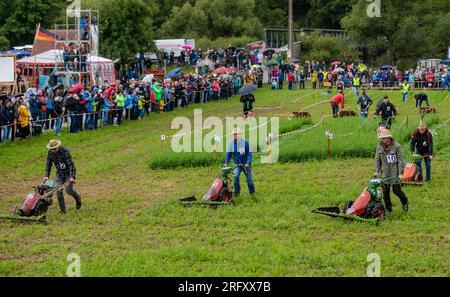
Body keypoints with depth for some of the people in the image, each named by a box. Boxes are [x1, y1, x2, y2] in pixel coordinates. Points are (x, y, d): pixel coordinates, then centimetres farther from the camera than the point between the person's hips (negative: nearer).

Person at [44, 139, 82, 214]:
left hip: (69, 172, -5)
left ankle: (78, 198, 19)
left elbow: (71, 164, -28)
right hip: (60, 173, 5)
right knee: (59, 191, -7)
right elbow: (48, 165, 2)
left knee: (69, 190, -14)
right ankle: (63, 210, 3)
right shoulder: (50, 153, -10)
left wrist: (72, 177, -34)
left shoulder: (65, 151, -26)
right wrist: (47, 176, -8)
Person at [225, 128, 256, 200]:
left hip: (246, 164, -2)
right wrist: (226, 163, -6)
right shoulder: (232, 143, -3)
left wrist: (248, 163, -23)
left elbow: (249, 154, -12)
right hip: (237, 164, 2)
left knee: (249, 179, 4)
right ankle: (237, 192, -7)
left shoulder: (245, 143, -13)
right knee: (236, 176, -20)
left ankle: (252, 193, 21)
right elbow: (228, 154, 4)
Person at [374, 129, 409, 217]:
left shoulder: (397, 146, -13)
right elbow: (377, 159, 10)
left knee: (396, 190, -2)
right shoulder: (379, 146, 2)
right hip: (385, 173, 5)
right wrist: (377, 171, 2)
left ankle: (405, 202, 29)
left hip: (395, 173, -5)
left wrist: (401, 173, -16)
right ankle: (388, 210, 13)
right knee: (385, 192, 3)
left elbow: (401, 160, -12)